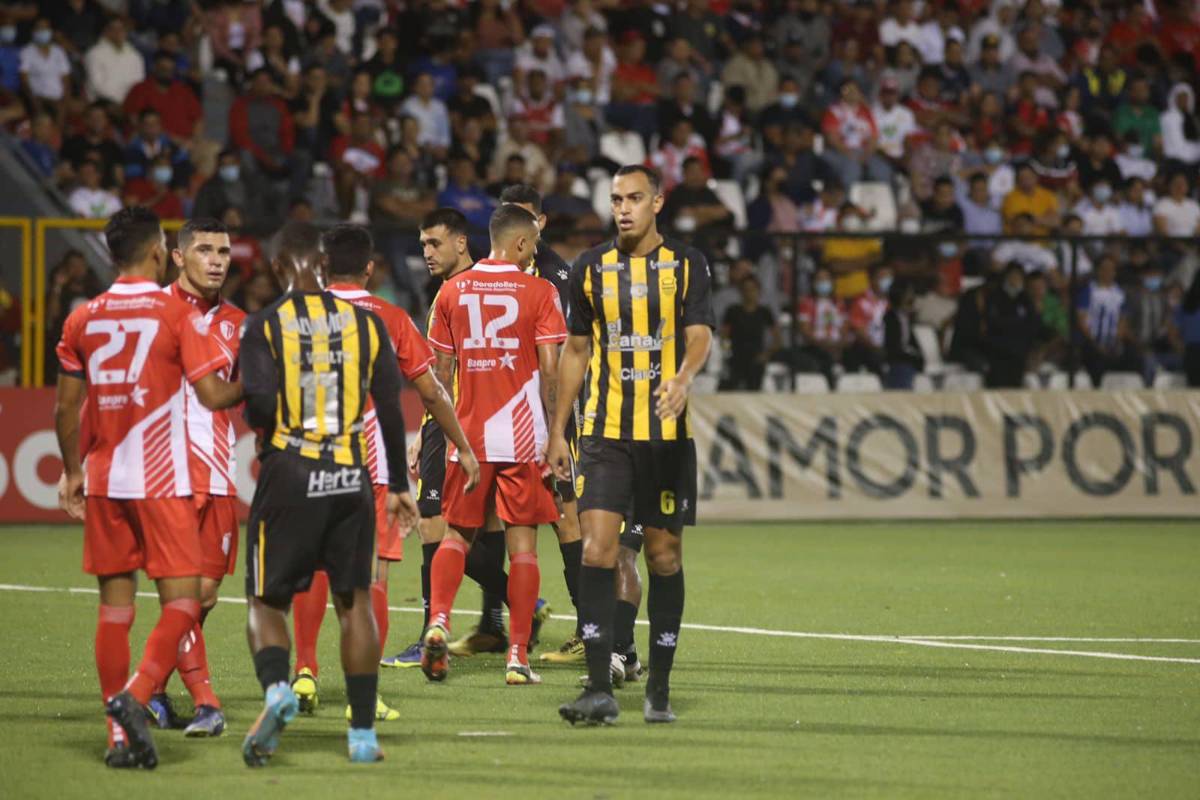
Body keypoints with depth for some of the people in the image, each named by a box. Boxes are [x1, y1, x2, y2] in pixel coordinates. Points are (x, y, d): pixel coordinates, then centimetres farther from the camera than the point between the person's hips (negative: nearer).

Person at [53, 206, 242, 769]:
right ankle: (135, 696, -22)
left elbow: (65, 409, 10)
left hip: (103, 482, 5)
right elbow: (212, 395, -6)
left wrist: (72, 472, 22)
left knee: (115, 605, 8)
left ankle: (119, 734, 7)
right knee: (182, 601, -1)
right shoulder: (178, 314, -6)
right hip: (162, 482, -4)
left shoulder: (83, 320, 6)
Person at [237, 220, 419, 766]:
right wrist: (399, 485, 14)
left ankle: (276, 687, -23)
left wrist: (258, 419, 10)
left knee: (267, 600, 7)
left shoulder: (265, 326, -4)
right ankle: (363, 732, 11)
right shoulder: (366, 322, 5)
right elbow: (391, 410, 6)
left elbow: (260, 408, -14)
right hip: (351, 476, 2)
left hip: (289, 474, -2)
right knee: (354, 601, 11)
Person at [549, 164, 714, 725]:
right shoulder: (591, 269, 8)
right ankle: (600, 689, -14)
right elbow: (576, 351, 14)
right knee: (596, 548, -12)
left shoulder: (686, 265, 2)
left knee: (665, 554, 5)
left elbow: (700, 336, -9)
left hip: (667, 432, -1)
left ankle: (659, 689, 15)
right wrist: (557, 432, 12)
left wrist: (683, 377, -31)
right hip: (605, 432, 1)